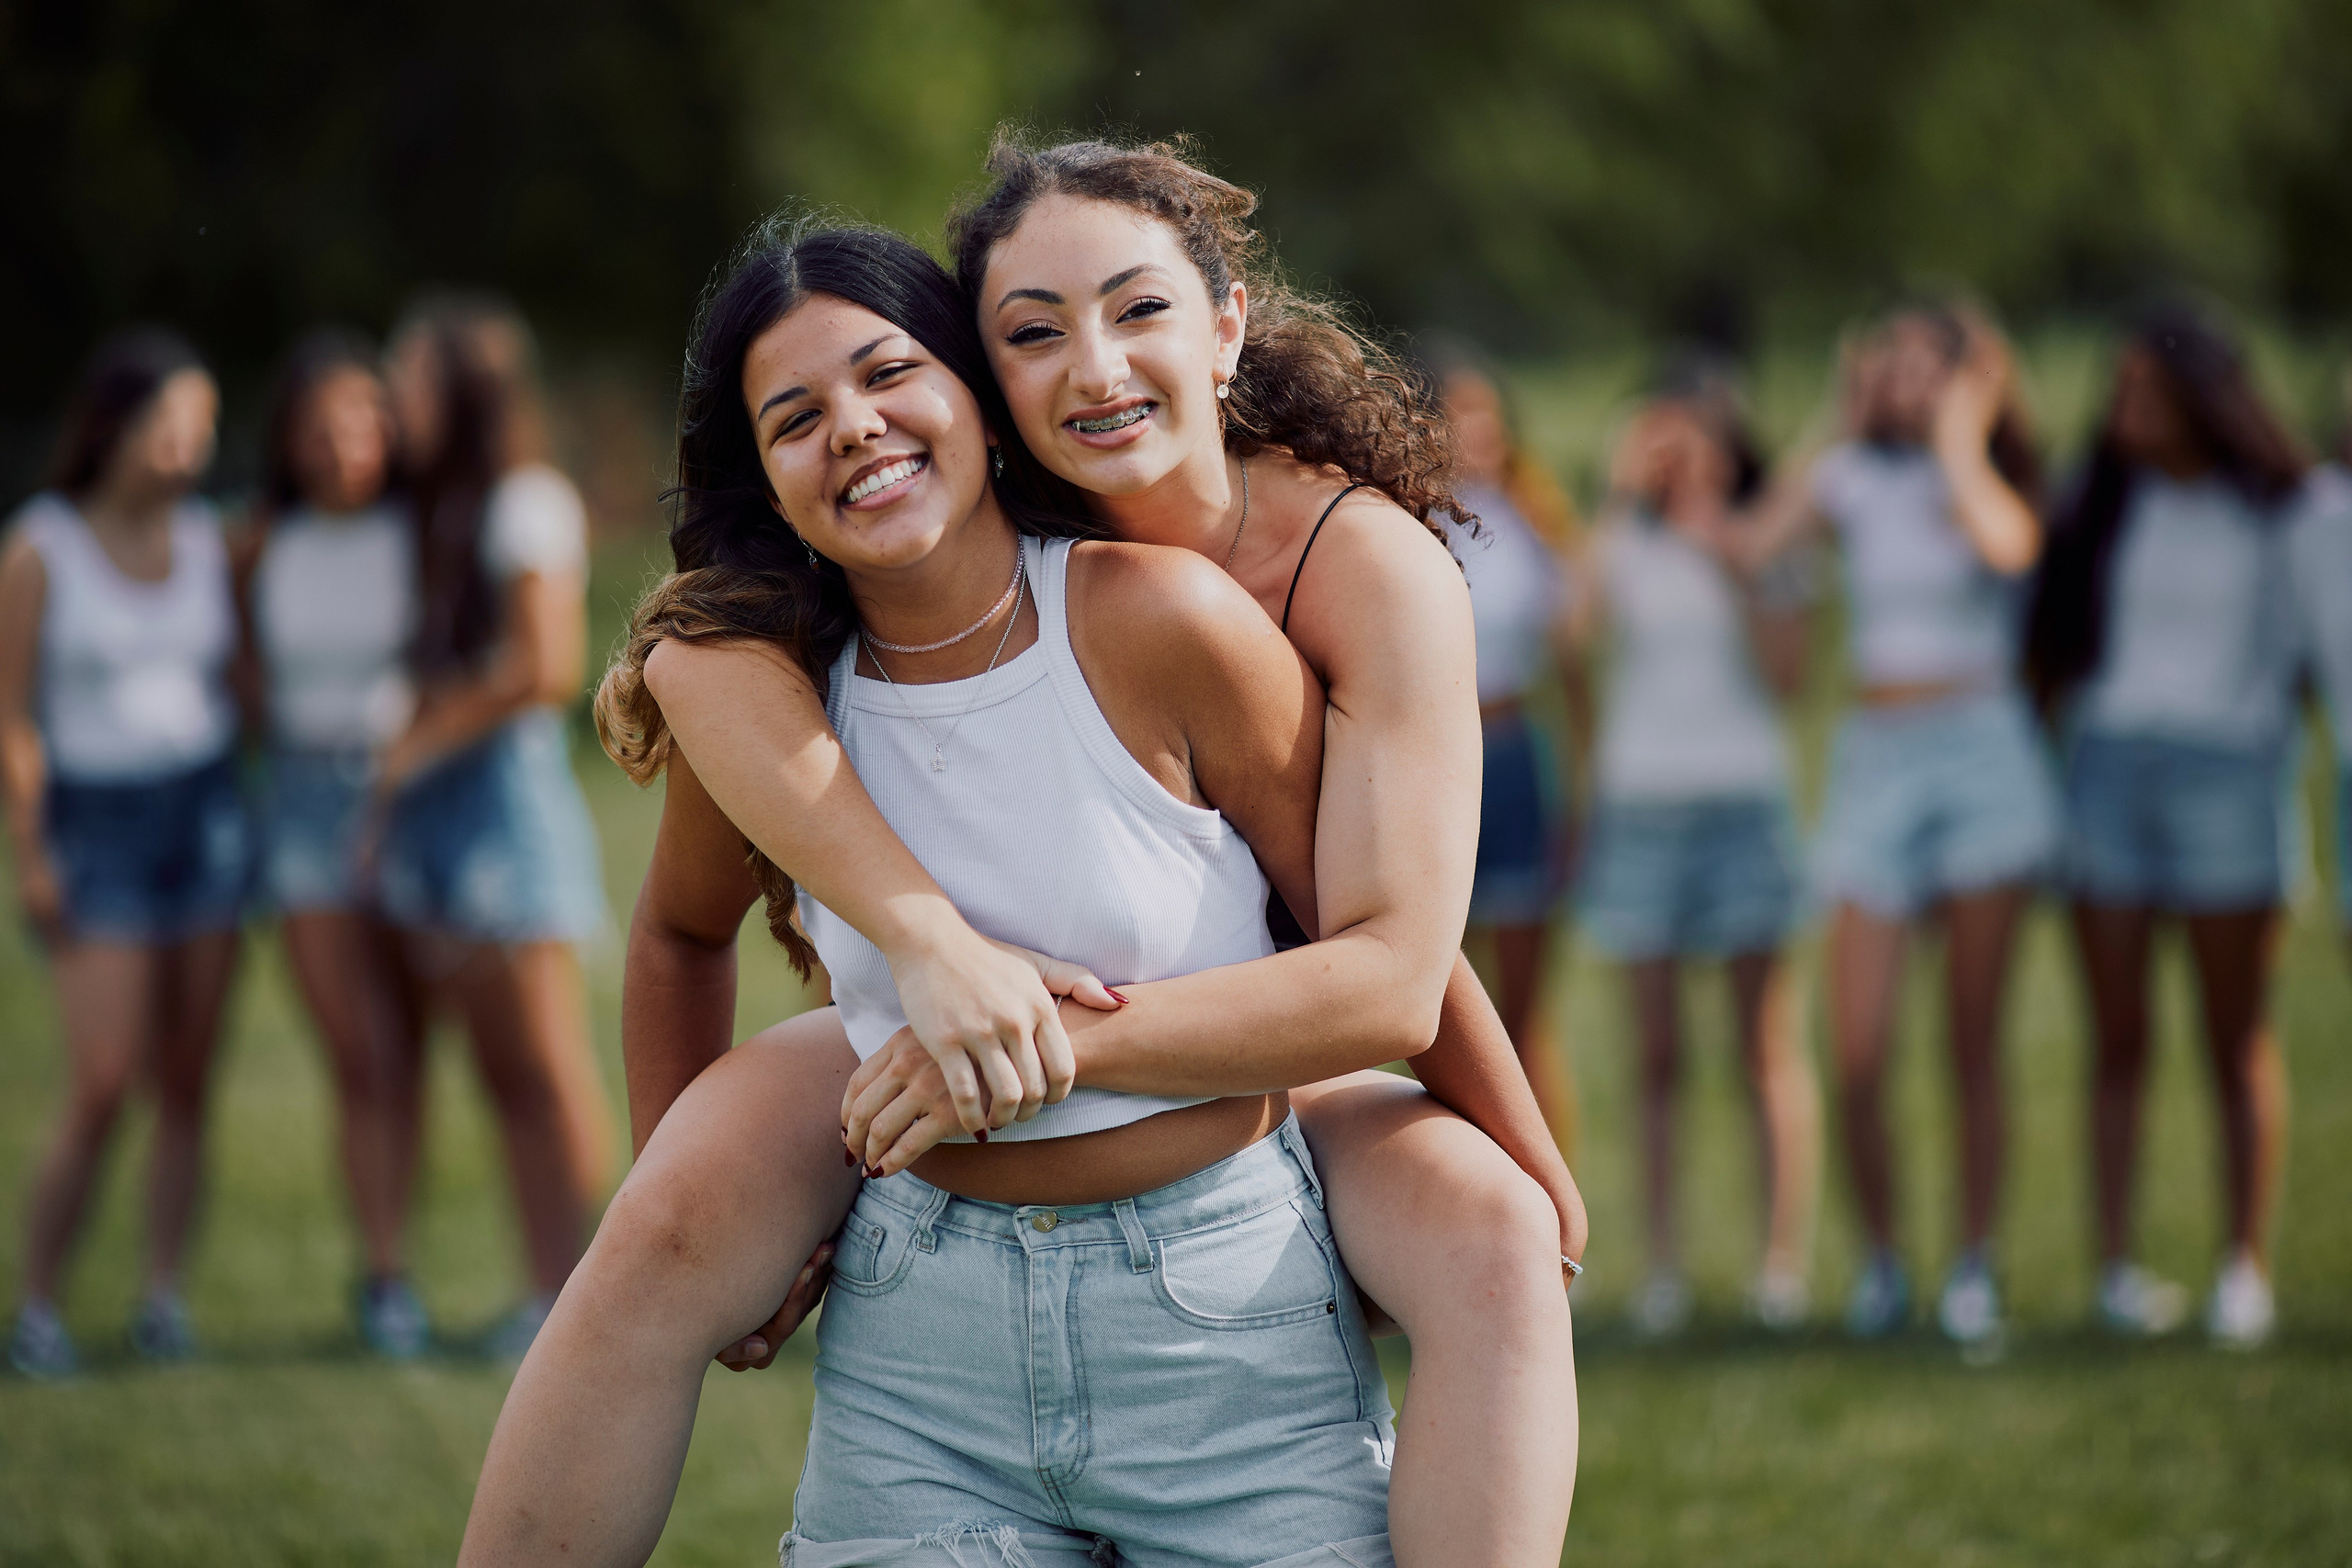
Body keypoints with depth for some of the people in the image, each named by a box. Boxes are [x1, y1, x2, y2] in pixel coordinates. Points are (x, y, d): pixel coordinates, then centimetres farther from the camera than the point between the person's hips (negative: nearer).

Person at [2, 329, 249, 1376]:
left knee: (187, 1080, 2)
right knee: (103, 1084, -11)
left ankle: (164, 1301, 7)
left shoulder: (208, 541, 4)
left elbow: (236, 685, 11)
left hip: (208, 813, 4)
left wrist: (262, 823, 6)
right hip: (96, 823, -4)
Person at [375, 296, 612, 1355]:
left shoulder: (526, 504, -7)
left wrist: (421, 743, -6)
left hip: (508, 789, -8)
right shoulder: (442, 513, 18)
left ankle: (584, 1295, -5)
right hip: (437, 800, 8)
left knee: (548, 1067, -7)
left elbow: (546, 667, -14)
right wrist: (391, 792, 6)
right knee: (503, 1074, 6)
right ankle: (548, 1294, 7)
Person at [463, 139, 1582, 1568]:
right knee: (669, 1232, -24)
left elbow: (1395, 968, -28)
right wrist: (933, 936, -49)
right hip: (963, 1023, 1)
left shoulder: (1372, 568, -23)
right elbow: (707, 648, -36)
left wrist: (1072, 1035, -38)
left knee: (1498, 1249, -31)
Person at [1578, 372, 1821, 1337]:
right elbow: (1581, 624, -11)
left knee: (1767, 1045, -3)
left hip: (1742, 796, -1)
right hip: (1639, 802, 1)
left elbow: (1787, 672, -4)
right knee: (1656, 1053, 0)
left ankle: (1784, 1263, -2)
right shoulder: (1625, 542, 9)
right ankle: (1663, 1269, 1)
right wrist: (1624, 499, -11)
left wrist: (1733, 568, -10)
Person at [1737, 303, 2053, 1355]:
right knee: (1855, 1053, -5)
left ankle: (1974, 1270, 10)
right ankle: (1881, 1260, 13)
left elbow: (2012, 545, -21)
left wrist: (1958, 441, -8)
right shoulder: (1848, 478, 9)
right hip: (1875, 759, 2)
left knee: (1974, 1040, 0)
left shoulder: (1990, 479, 4)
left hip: (1979, 752, -2)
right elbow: (1746, 550, -7)